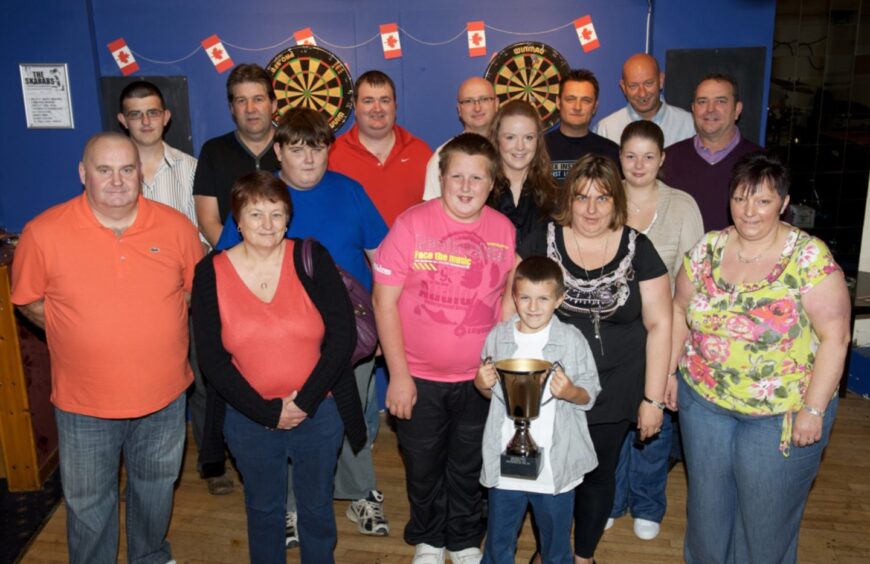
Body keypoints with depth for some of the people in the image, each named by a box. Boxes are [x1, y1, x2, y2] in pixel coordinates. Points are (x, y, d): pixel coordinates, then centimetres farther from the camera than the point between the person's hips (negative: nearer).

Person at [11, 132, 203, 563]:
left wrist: (158, 330, -4)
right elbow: (28, 301, 0)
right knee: (88, 503, 17)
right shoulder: (43, 233, -12)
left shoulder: (176, 227, -8)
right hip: (84, 403, -2)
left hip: (164, 397, 2)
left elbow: (198, 290, 4)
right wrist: (80, 334, -7)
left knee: (155, 490, 24)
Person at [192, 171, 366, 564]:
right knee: (263, 508, 21)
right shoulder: (211, 273, -8)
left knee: (317, 506, 19)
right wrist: (266, 412, -13)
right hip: (249, 419, 1)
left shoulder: (312, 259, -9)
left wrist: (307, 400, -16)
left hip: (320, 413, 0)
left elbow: (343, 334, -11)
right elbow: (212, 360, -8)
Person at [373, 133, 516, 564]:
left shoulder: (505, 231, -5)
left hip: (479, 378, 2)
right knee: (423, 465, 17)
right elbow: (385, 300, -11)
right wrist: (398, 374, -12)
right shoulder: (412, 224, -14)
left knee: (469, 467, 19)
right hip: (418, 376, -1)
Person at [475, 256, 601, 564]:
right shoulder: (498, 336, -2)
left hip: (556, 464, -2)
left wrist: (571, 392, -26)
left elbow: (590, 395, -5)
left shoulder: (571, 340, -10)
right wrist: (481, 384, -12)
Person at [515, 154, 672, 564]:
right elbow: (513, 306, 0)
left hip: (614, 391, 0)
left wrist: (653, 398, -4)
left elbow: (659, 324, -3)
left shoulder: (638, 249, -5)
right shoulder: (541, 241, -4)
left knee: (598, 473, 17)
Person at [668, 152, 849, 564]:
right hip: (705, 402, 4)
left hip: (782, 414, -4)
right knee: (707, 504, 20)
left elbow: (834, 336, -15)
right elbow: (681, 311, 8)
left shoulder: (810, 258, -15)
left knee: (766, 515, 13)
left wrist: (813, 409, -16)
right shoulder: (708, 250, -3)